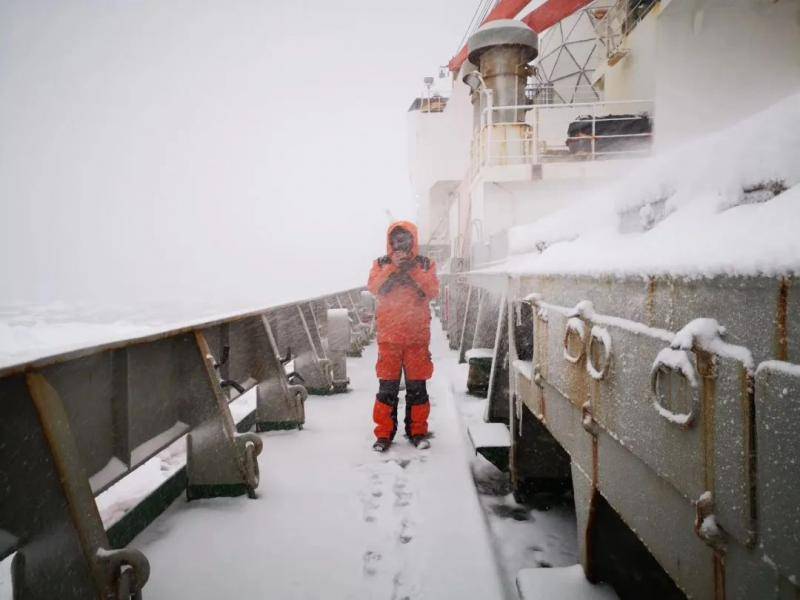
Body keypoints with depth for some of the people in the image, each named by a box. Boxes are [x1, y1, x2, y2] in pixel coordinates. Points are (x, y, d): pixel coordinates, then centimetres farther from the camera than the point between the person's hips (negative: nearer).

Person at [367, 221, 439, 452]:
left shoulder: (425, 264, 8)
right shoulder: (381, 264, 9)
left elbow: (433, 291, -7)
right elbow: (374, 288, -10)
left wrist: (413, 269, -16)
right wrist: (393, 267, -18)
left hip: (417, 334, 0)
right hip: (389, 335, 0)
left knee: (417, 385, 6)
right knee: (388, 385, 1)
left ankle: (417, 430, 19)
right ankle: (384, 433, 11)